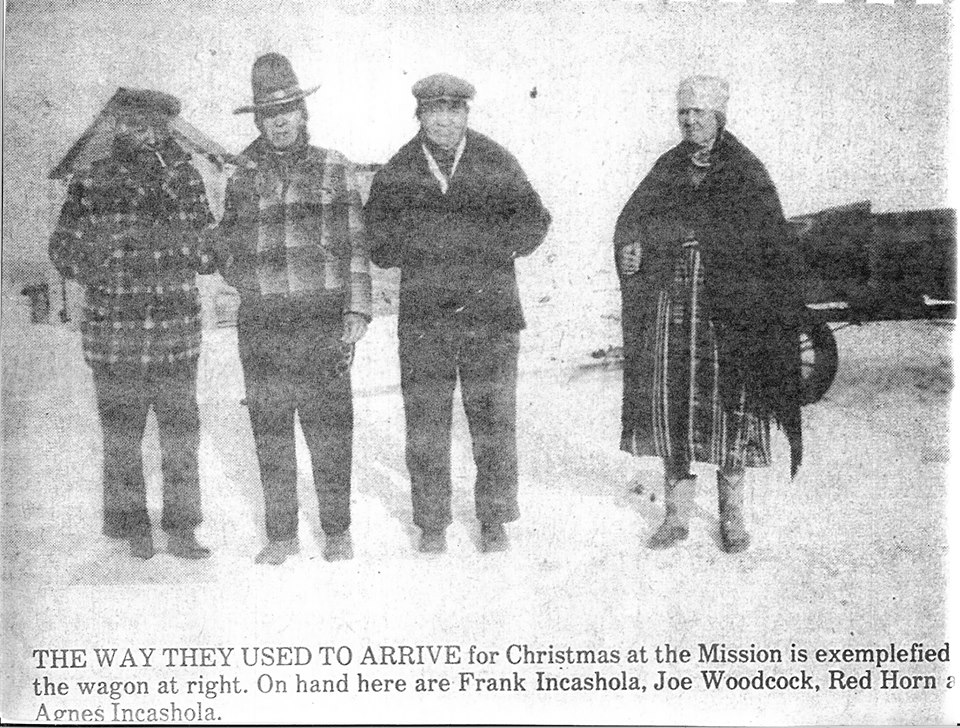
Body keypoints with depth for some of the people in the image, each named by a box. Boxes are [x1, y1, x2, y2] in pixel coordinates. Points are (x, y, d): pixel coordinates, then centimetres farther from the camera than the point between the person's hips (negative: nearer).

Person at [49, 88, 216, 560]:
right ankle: (130, 526, 20)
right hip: (113, 330, -1)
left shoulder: (186, 178, 7)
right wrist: (95, 269, -13)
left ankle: (181, 529, 11)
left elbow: (206, 246, 13)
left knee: (181, 431, 2)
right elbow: (62, 247, 5)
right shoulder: (91, 184, 2)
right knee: (122, 433, 7)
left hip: (177, 330, 1)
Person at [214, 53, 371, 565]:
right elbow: (226, 245, 19)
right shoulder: (244, 175, 13)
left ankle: (337, 531, 14)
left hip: (323, 317, -2)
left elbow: (354, 245, 4)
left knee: (329, 429, 0)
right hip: (260, 321, 2)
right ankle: (281, 535, 16)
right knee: (270, 431, 5)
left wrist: (357, 311, -5)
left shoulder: (334, 169, 7)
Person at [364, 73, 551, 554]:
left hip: (491, 314, 0)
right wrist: (411, 248, -12)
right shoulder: (397, 172, 6)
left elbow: (534, 219, 8)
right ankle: (432, 523, 17)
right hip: (423, 316, 1)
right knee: (425, 423, 3)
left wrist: (500, 244, -11)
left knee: (493, 420, 4)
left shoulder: (496, 164, 4)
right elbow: (375, 240, 9)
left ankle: (494, 519, 18)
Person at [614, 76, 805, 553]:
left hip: (727, 307, -3)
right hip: (671, 301, 3)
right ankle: (677, 513, 11)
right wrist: (630, 249, -5)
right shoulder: (667, 169, 13)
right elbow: (631, 219, 16)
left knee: (728, 403, -2)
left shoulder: (746, 172, 2)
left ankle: (731, 514, 12)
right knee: (671, 401, 2)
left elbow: (773, 242, -3)